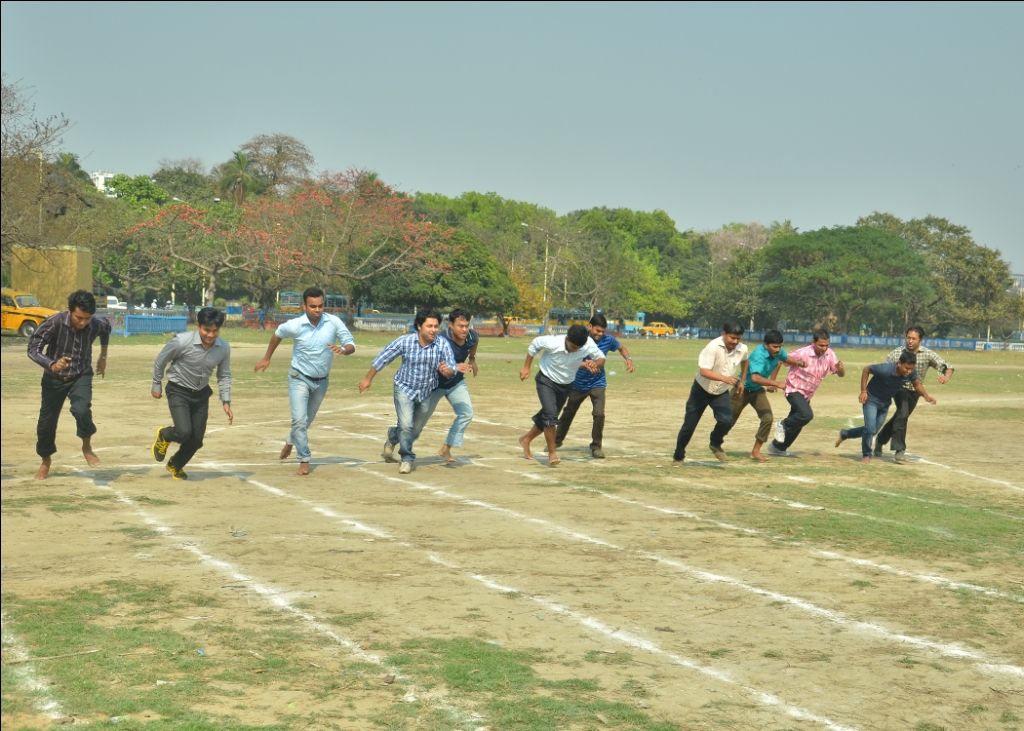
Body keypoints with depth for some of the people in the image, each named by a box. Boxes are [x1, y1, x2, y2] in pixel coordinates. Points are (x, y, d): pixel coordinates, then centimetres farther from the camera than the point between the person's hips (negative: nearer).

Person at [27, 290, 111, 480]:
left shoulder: (97, 324, -18)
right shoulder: (54, 323, -27)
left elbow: (107, 327, 8)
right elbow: (33, 349, -26)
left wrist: (103, 355, 18)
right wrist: (52, 365, -45)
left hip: (81, 376, 0)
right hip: (54, 378, 0)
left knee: (81, 410, -28)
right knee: (46, 421, 7)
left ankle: (87, 447, 1)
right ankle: (46, 460, 36)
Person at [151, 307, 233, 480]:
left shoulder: (224, 348, -13)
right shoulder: (182, 341, -26)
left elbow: (224, 375, 2)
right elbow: (161, 360, -9)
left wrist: (226, 402, -4)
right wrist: (157, 385, 1)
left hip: (201, 394, 4)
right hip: (178, 391, -4)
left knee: (196, 439, 5)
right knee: (184, 432, -21)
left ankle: (175, 466, 35)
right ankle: (164, 435, 17)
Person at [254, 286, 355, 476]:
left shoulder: (334, 322, -17)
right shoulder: (294, 326, -19)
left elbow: (351, 345, -14)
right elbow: (277, 334, 3)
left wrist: (343, 349, -38)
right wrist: (266, 357, 12)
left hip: (321, 381, 3)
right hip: (300, 378, -3)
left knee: (308, 420, 21)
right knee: (299, 419, -16)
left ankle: (291, 441, 50)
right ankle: (304, 460, -3)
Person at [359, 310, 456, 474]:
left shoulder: (443, 344, -17)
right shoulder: (405, 341, -19)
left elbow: (452, 370, -16)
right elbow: (383, 358, -6)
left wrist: (446, 371, -41)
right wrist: (368, 378, 0)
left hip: (426, 393, 3)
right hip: (404, 389, -3)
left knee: (415, 431, 17)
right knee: (406, 426, -18)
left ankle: (392, 436, 48)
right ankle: (407, 458, 6)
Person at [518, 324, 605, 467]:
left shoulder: (588, 344, -25)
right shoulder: (553, 343, -31)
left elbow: (601, 358, -10)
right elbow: (535, 343, -12)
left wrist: (595, 364, -35)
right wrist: (526, 367, -5)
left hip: (566, 385, 4)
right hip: (546, 381, -4)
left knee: (546, 417, 17)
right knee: (550, 414, -23)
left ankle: (526, 440, 42)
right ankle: (552, 453, -14)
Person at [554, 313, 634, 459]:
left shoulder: (608, 340, -12)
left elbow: (621, 348, 9)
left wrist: (628, 359, -11)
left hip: (597, 383, 0)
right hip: (578, 384, 0)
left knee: (599, 414, -19)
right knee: (568, 413, 17)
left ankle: (596, 446, -1)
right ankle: (557, 440, 41)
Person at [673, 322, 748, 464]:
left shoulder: (742, 349, -12)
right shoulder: (713, 347, -27)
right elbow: (704, 371, -35)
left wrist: (741, 381, 15)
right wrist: (723, 378, -47)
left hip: (721, 393, 3)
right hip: (701, 389, -3)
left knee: (726, 421, -20)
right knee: (689, 424, 4)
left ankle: (715, 444, 11)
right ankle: (678, 456, 24)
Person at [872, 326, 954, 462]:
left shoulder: (928, 354, -11)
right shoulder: (897, 353, -12)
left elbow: (947, 367, -18)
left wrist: (946, 376, -42)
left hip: (915, 392, 3)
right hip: (900, 388, -3)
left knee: (900, 417, 17)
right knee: (903, 413, -27)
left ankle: (880, 440, 43)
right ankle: (899, 450, -23)